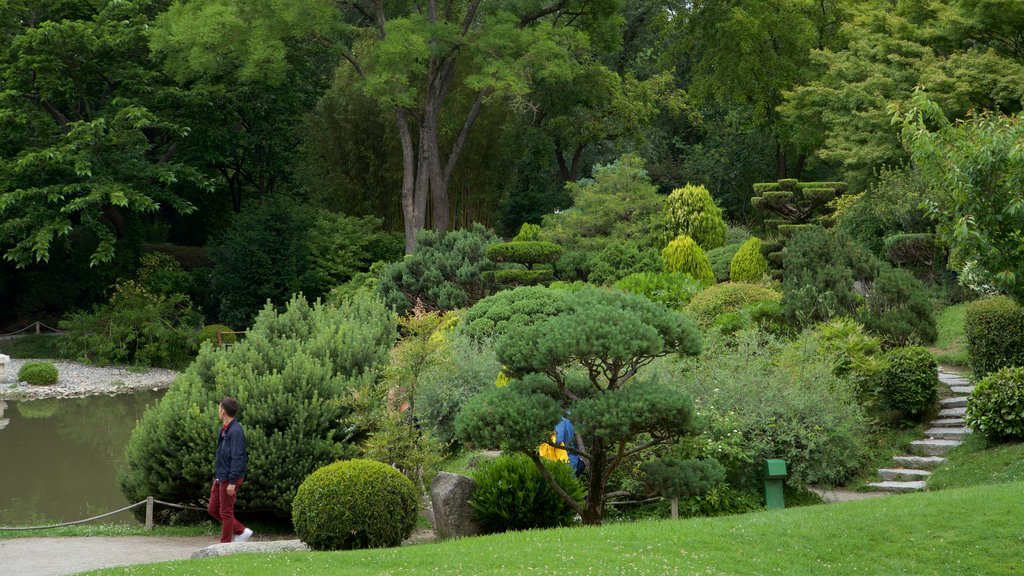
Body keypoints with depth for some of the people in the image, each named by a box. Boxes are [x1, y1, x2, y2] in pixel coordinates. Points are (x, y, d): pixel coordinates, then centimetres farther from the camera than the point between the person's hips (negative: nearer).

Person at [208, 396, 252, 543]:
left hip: (229, 479, -10)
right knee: (213, 509, 12)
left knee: (226, 512, -1)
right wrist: (217, 477, 19)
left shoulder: (235, 431, -18)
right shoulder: (224, 429, 12)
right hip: (220, 478, 10)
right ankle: (241, 531, 20)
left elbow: (237, 458, -21)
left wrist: (232, 482, -23)